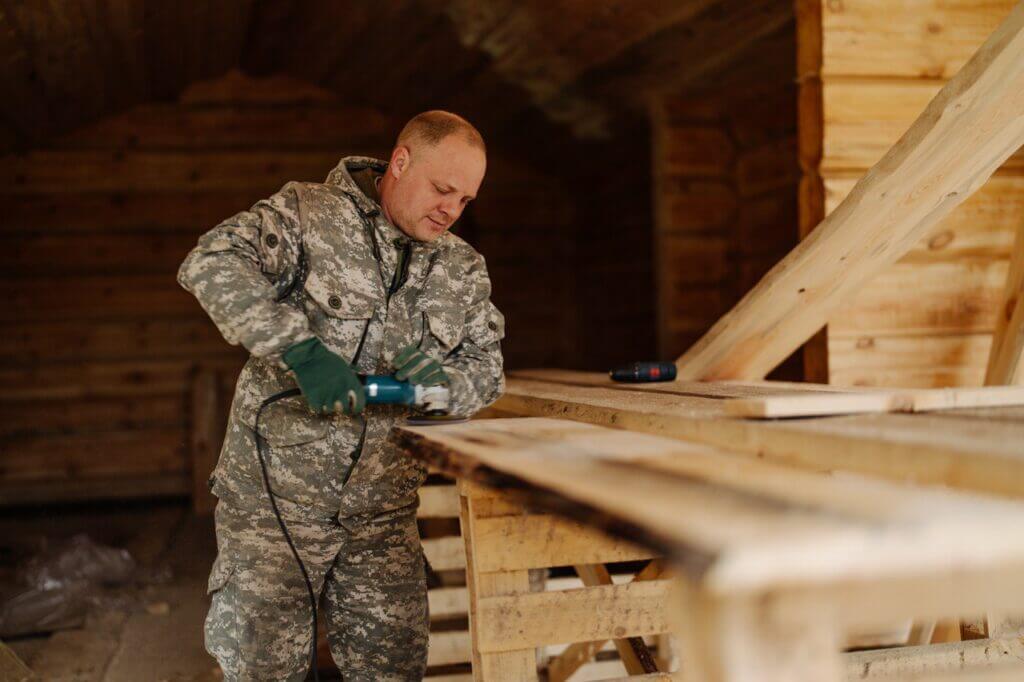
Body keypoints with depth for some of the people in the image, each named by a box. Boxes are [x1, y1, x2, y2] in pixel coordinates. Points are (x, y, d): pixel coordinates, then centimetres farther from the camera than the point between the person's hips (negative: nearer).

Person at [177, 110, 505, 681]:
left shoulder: (465, 270, 8)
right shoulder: (310, 215, -9)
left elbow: (487, 367, 9)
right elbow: (211, 263, -23)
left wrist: (446, 383, -15)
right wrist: (302, 349, -33)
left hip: (382, 509, 5)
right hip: (275, 498, -4)